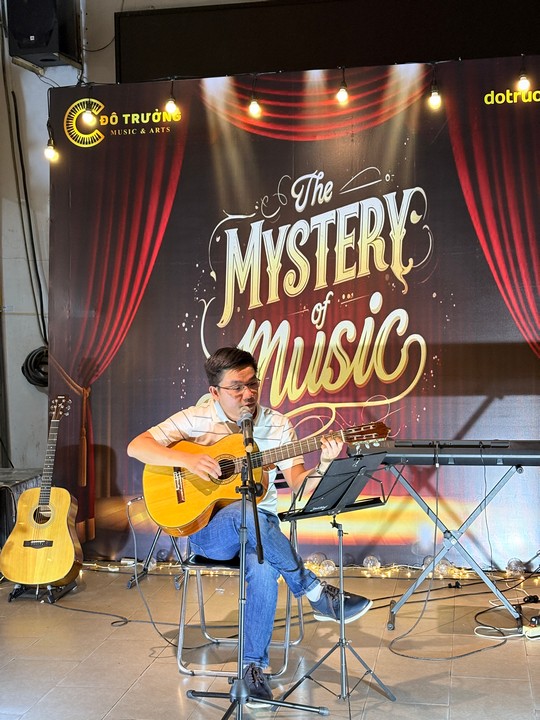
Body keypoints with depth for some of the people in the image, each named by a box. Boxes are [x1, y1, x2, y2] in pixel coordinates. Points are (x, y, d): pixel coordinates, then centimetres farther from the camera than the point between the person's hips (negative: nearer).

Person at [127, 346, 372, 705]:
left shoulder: (277, 424, 1)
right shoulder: (196, 419, -4)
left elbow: (298, 484, -4)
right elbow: (136, 446, -10)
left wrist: (323, 466, -25)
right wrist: (187, 459, -24)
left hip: (261, 528, 2)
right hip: (206, 530, -2)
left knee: (264, 569, -33)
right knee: (246, 512, -36)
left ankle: (254, 664, -14)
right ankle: (317, 594, -24)